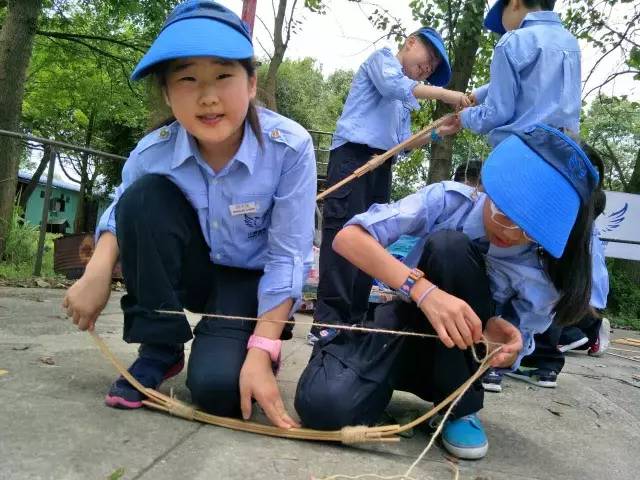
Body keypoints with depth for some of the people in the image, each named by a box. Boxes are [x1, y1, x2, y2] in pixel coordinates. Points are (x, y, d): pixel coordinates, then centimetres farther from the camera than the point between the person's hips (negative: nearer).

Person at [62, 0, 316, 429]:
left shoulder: (290, 147, -27)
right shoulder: (154, 152, -19)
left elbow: (288, 258, -23)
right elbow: (120, 214, 4)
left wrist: (260, 353, -28)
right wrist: (97, 273, -15)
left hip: (251, 278, -3)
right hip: (191, 269, 3)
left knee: (218, 387, -27)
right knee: (144, 195, -26)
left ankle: (242, 341, 13)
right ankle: (159, 349, -10)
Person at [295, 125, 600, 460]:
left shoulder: (545, 270, -15)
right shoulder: (451, 200, -19)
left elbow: (511, 351, -6)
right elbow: (348, 238, -27)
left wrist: (506, 344, -32)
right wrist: (423, 289, -42)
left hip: (454, 364, 1)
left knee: (448, 247, -31)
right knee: (324, 406, -34)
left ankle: (460, 407, -14)